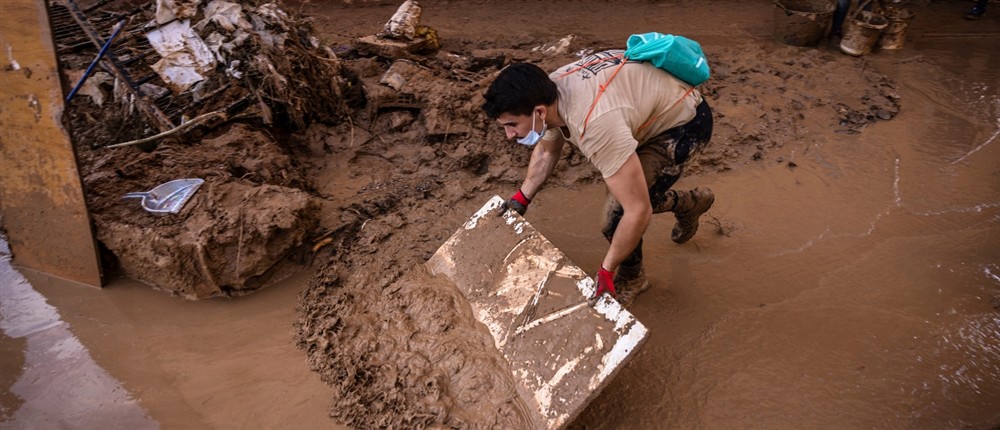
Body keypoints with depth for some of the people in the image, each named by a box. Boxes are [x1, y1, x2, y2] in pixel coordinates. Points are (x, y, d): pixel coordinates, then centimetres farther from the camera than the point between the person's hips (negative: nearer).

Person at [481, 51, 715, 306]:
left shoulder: (595, 125, -42)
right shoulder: (547, 93, -16)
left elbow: (638, 211, -38)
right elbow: (546, 151, 7)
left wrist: (606, 271, -28)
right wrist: (520, 199, 2)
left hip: (685, 121, -8)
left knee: (617, 213, -16)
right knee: (622, 192, 20)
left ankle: (630, 280, 13)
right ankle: (690, 204, 44)